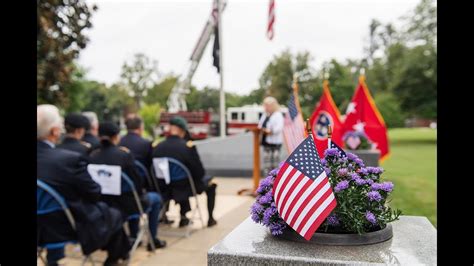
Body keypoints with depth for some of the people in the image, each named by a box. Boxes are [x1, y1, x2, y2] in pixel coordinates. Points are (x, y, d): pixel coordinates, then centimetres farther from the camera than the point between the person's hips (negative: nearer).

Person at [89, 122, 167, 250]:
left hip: (101, 205, 6)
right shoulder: (124, 154, -19)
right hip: (123, 205, -5)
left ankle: (133, 238, 43)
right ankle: (153, 240, 28)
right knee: (156, 198, 23)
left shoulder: (93, 156, -6)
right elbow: (136, 181, -13)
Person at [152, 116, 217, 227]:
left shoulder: (157, 147, -12)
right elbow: (200, 173, -17)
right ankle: (210, 219, 33)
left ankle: (183, 217, 44)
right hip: (185, 189, -4)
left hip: (165, 190, 4)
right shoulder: (188, 146, -24)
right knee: (210, 183, 23)